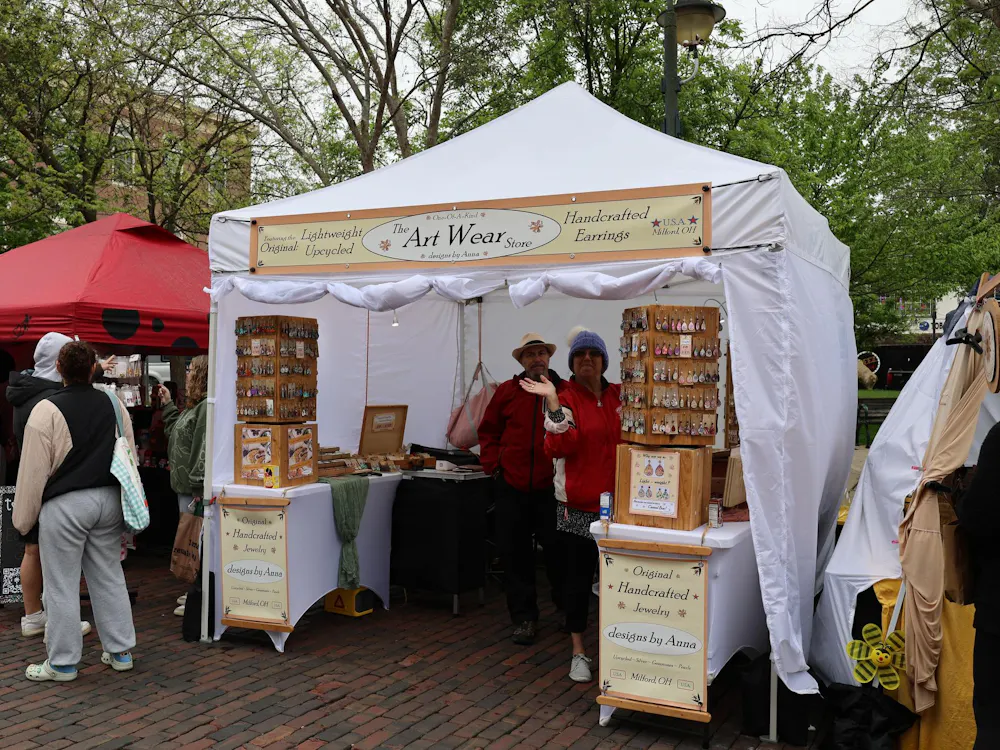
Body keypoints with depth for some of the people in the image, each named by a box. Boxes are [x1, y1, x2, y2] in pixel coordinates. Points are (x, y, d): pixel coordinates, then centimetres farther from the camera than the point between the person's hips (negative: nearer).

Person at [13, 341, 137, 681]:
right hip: (109, 500, 5)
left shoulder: (47, 410, -12)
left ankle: (62, 663, 14)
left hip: (64, 505, -5)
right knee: (109, 578, 15)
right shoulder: (114, 405, 4)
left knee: (62, 585, 5)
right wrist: (124, 509, 22)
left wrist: (23, 519, 2)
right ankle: (120, 651, 23)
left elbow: (33, 471, -9)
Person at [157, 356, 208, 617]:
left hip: (195, 489, -11)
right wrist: (168, 405, 28)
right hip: (186, 487, 11)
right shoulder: (195, 407, 16)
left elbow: (204, 448, -25)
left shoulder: (207, 407, -19)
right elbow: (176, 433, 27)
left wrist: (198, 487, -27)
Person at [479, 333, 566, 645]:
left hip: (552, 487, -2)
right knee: (515, 553, 6)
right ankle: (524, 617, 18)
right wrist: (493, 465, 4)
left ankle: (566, 608, 27)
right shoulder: (507, 392, 6)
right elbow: (488, 432, 13)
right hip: (512, 487, 2)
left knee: (557, 550, 3)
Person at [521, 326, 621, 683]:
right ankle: (579, 652, 18)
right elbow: (559, 446, -18)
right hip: (579, 504, -3)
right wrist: (552, 402, -27)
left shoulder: (619, 395, 9)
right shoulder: (565, 399, -4)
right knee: (579, 575, 5)